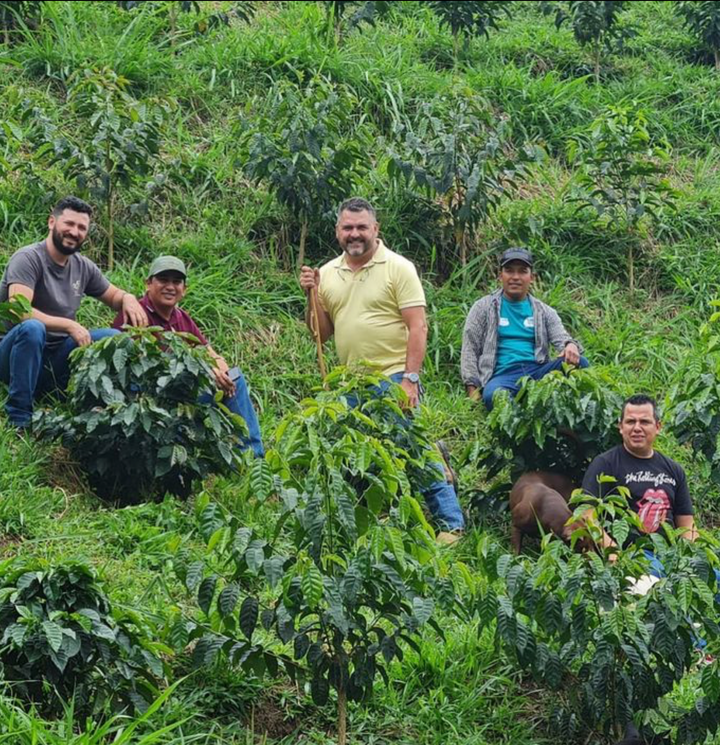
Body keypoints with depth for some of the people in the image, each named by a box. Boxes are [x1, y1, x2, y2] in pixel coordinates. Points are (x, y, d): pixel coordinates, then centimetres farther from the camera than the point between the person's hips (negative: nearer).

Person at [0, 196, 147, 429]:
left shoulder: (83, 267, 8)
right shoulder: (28, 259, -13)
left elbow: (113, 295, 24)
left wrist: (128, 298, -1)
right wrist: (70, 326, -29)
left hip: (55, 362, 6)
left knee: (116, 339, -9)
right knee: (32, 328, -38)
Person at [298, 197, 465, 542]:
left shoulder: (398, 268, -5)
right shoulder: (327, 274, 10)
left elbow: (417, 327, -9)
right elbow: (322, 333, 15)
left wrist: (410, 379, -16)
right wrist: (312, 295, 0)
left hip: (394, 379, -5)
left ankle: (451, 523, 0)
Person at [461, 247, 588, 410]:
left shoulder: (544, 311, 22)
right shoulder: (483, 308, 15)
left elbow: (560, 337, 8)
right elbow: (470, 350, 11)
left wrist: (570, 346, -19)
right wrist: (472, 388, -4)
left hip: (537, 370, 3)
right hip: (503, 375, -3)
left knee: (579, 362, -26)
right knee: (492, 394, -40)